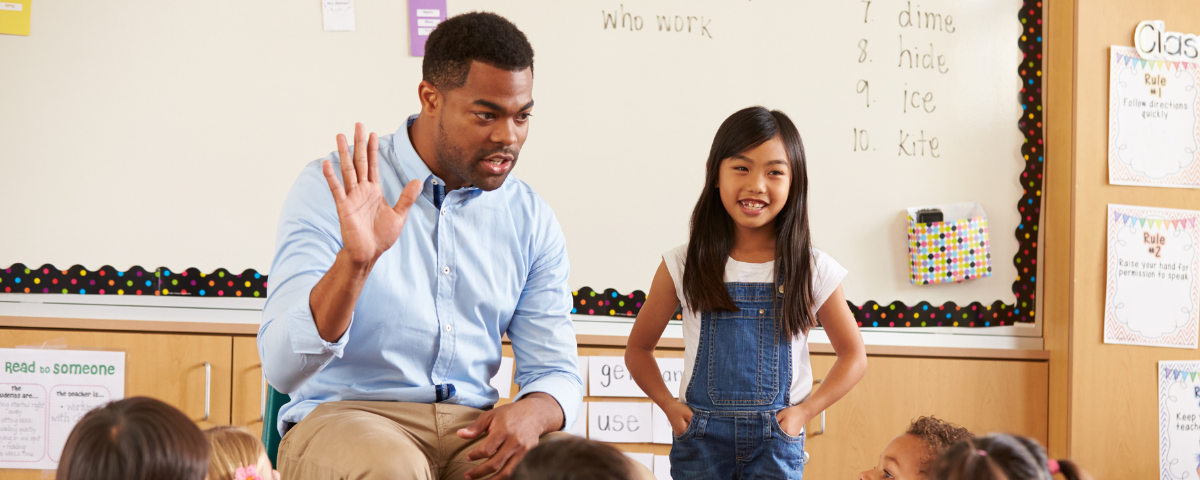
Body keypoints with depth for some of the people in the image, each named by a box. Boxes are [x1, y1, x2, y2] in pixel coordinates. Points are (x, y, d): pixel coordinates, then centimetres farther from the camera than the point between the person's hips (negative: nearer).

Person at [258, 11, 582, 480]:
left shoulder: (532, 221, 8)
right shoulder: (332, 191, -5)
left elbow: (555, 372, 11)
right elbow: (282, 369, -14)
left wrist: (531, 411, -15)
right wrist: (354, 262, -32)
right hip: (343, 416, -3)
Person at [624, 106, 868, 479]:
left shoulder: (813, 270, -3)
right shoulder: (685, 266, -2)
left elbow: (853, 357, 7)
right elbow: (638, 348, 8)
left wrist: (805, 411, -3)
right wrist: (669, 405, -4)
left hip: (776, 441, 0)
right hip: (701, 438, 0)